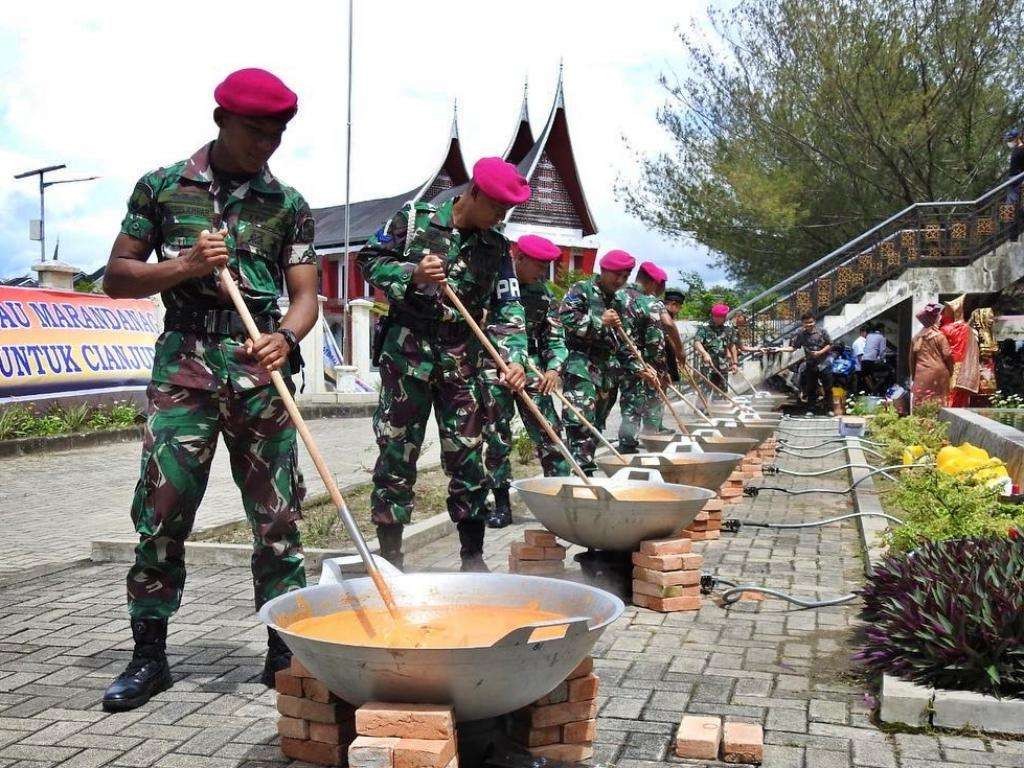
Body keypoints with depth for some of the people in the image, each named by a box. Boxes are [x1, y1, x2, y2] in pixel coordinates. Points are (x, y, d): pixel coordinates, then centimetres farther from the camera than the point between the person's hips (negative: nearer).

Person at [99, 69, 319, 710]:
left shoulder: (288, 205, 9)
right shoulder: (162, 187, 7)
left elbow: (306, 296, 6)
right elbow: (117, 277, 8)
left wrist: (286, 337, -16)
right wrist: (186, 265, -9)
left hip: (260, 368, 1)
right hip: (184, 362, -1)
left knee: (277, 513, 2)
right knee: (162, 509, -2)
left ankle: (284, 650, 14)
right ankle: (149, 656, 11)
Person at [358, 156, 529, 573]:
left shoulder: (497, 248, 6)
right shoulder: (414, 217, -1)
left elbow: (507, 309, 2)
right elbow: (370, 260, 1)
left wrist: (513, 359, -14)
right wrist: (411, 274, -17)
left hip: (462, 361, 3)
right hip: (407, 352, -3)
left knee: (467, 456, 4)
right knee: (397, 453, 0)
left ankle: (473, 558, 14)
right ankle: (390, 556, 10)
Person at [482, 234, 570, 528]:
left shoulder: (544, 294, 8)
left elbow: (555, 338, 10)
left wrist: (554, 368, -7)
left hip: (532, 370, 3)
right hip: (494, 367, -3)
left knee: (549, 435, -1)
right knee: (496, 439, 2)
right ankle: (501, 504, 11)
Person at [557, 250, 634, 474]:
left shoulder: (620, 300, 18)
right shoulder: (581, 290, -2)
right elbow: (564, 318, -17)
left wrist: (639, 367, 16)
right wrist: (600, 321, -16)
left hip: (601, 366, 7)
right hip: (578, 360, -7)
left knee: (595, 420, 7)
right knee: (581, 416, -16)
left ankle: (585, 463, 14)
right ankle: (583, 466, -18)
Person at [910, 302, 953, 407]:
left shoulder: (916, 337, 9)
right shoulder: (939, 335, -4)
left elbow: (912, 359, 13)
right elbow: (947, 355, -7)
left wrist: (913, 376, 21)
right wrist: (951, 372, 7)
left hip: (920, 376, 3)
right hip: (938, 375, -3)